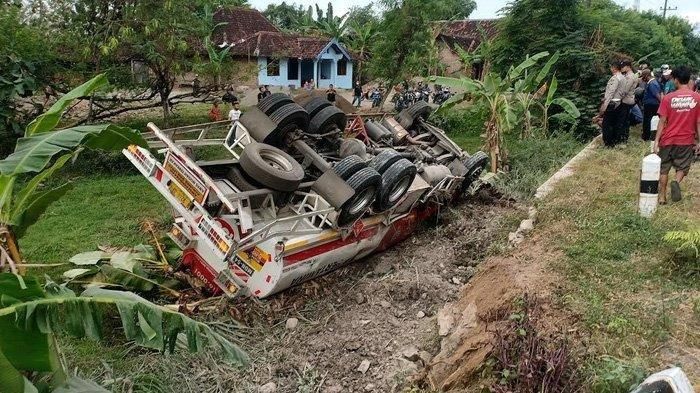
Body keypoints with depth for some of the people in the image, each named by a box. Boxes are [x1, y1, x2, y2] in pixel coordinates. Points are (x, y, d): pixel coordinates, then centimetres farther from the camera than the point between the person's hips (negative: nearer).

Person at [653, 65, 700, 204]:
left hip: (668, 140, -1)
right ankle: (677, 182, -13)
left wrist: (656, 140, -5)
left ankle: (662, 197, 15)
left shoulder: (668, 98, -9)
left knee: (664, 169, 13)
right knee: (682, 167, 17)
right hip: (687, 141, 1)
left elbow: (662, 121, -9)